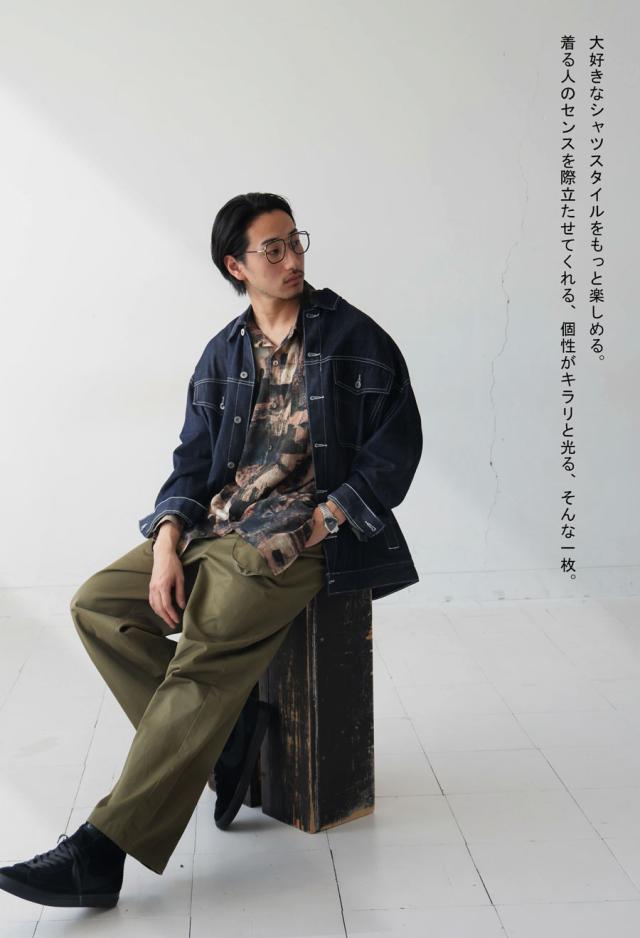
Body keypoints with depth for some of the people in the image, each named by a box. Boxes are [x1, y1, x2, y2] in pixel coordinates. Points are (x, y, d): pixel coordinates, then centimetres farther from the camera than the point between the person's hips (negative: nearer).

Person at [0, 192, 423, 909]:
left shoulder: (355, 337, 2)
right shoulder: (222, 354, 15)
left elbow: (396, 444, -2)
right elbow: (194, 461, 12)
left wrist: (320, 524, -12)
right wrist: (167, 545, -6)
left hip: (300, 533, -6)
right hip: (214, 526, 7)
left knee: (209, 651, -27)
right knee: (96, 603, -9)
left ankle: (104, 848, -28)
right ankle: (221, 737, -9)